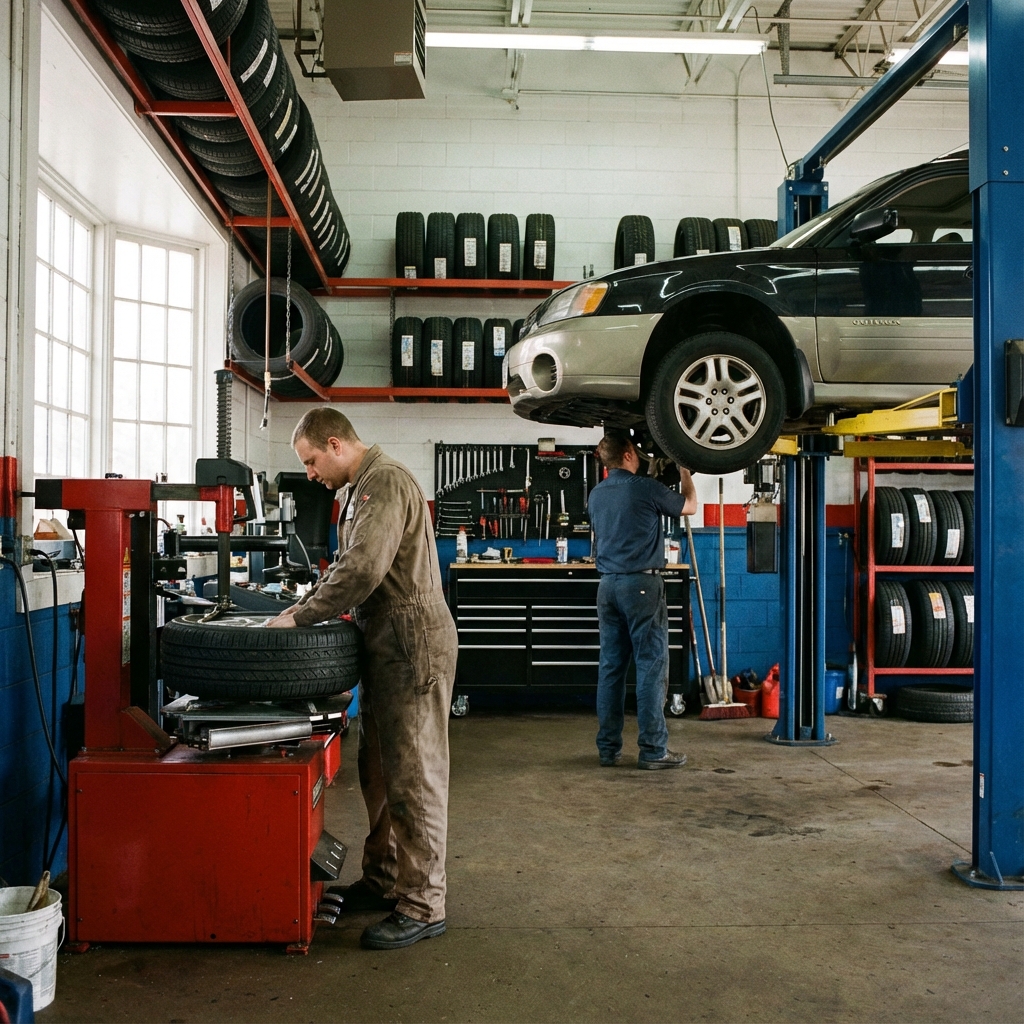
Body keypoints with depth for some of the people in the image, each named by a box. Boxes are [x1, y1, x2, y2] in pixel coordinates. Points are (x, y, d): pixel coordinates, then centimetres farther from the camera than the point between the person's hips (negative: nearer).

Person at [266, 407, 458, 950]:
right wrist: (305, 604, 10)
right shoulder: (361, 488, 18)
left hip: (413, 649, -11)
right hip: (387, 648, 11)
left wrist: (300, 617, -18)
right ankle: (381, 880, 31)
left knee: (413, 778, -4)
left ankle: (422, 905, 4)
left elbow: (362, 570, -26)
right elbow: (348, 565, 25)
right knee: (378, 772, 18)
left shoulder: (385, 481, -16)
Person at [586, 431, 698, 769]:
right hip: (641, 583, -7)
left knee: (611, 667, 8)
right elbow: (690, 506, 5)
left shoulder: (596, 494, 10)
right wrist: (684, 472, 22)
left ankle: (608, 748, 12)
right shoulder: (645, 488, -10)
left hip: (608, 585, 7)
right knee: (651, 666, -2)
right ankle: (653, 749, 0)